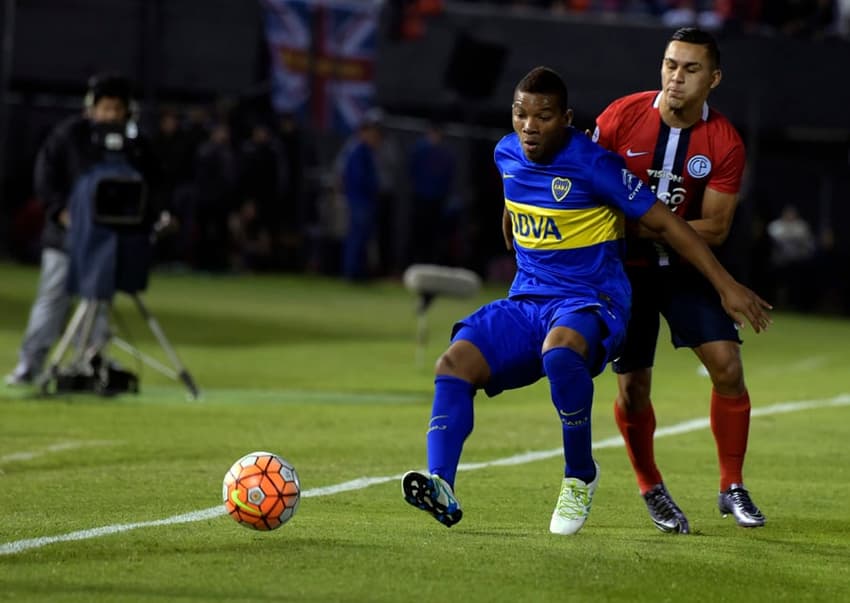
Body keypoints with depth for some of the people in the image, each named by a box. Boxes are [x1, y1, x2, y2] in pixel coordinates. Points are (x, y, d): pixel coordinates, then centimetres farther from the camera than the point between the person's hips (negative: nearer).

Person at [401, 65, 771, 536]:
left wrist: (726, 286, -9)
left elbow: (665, 223, -8)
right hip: (524, 302, 6)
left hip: (589, 303, -6)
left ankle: (581, 477, -19)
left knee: (558, 352, -40)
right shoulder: (507, 155, 5)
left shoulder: (592, 164, -13)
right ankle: (441, 490, -34)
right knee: (455, 363, -21)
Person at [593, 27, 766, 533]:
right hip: (625, 268, -1)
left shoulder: (725, 144, -12)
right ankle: (652, 491, 20)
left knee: (727, 366, -10)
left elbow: (715, 228, -13)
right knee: (633, 389, -3)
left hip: (686, 267, 1)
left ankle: (733, 490, 5)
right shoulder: (622, 115, -13)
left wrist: (648, 227, -23)